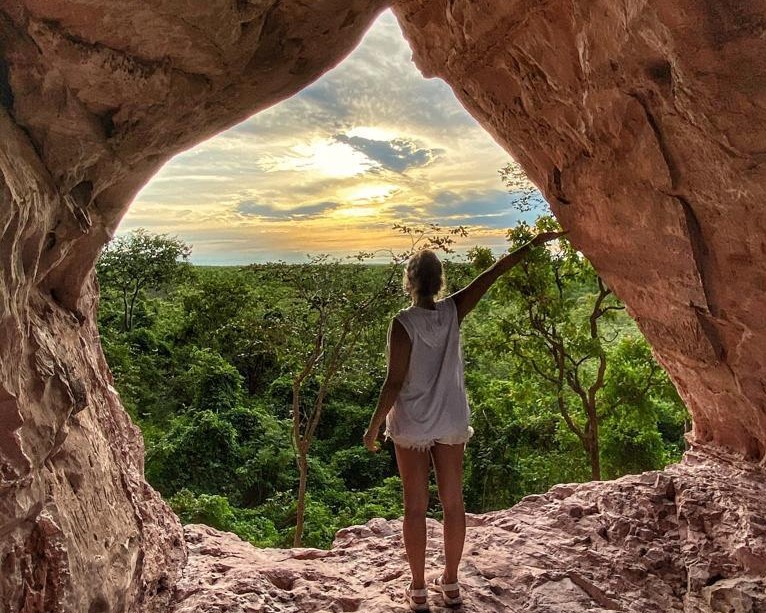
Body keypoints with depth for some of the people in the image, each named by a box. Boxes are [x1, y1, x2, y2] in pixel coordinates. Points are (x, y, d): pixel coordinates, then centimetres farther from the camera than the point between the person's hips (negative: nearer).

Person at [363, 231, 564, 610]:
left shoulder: (403, 323, -17)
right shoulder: (453, 312, -8)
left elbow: (394, 382, -17)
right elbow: (495, 272, 0)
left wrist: (374, 425, -6)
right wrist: (533, 243, 8)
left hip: (411, 424, -3)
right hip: (451, 422, 3)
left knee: (415, 506, 9)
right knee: (453, 502, 14)